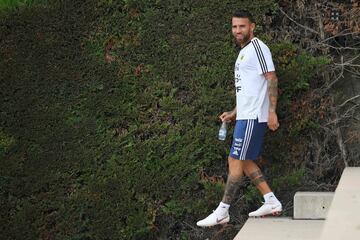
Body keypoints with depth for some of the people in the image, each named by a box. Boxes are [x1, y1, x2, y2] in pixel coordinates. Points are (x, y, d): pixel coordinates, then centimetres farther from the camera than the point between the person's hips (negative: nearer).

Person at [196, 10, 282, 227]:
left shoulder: (257, 48, -10)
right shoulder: (244, 52, 20)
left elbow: (272, 79, -16)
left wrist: (272, 112, -22)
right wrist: (234, 113, 21)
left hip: (253, 117, -10)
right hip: (245, 116, 10)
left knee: (236, 161, -7)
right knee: (245, 161, 11)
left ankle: (222, 212, -3)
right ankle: (272, 202, 14)